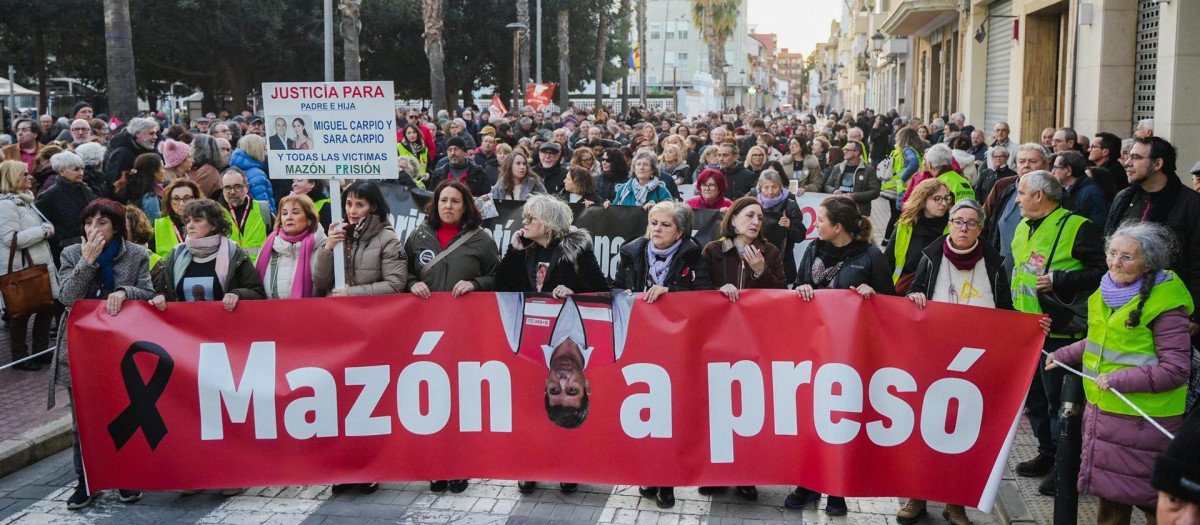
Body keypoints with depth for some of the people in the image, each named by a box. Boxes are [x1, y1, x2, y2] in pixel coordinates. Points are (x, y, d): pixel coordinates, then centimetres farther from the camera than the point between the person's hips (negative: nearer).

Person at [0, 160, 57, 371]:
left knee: (48, 306, 11)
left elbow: (43, 225, 28)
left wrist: (46, 229, 8)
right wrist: (42, 231, -19)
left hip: (39, 265, 9)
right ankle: (20, 356, 14)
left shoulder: (25, 200, 15)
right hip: (20, 270, -9)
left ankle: (41, 350, 25)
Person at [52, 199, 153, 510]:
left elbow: (148, 295, -4)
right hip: (80, 350, 1)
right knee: (82, 422, 7)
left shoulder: (136, 256, 0)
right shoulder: (72, 254, 3)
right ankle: (86, 482, 19)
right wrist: (88, 260, -16)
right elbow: (66, 297, -9)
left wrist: (124, 291, -23)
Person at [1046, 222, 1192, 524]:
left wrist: (1119, 380, -22)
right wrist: (1064, 355, 21)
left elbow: (1176, 369, -19)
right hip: (1102, 410, 8)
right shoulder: (1107, 292, 6)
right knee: (1109, 497, 19)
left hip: (1144, 420, -7)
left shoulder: (1165, 304, -18)